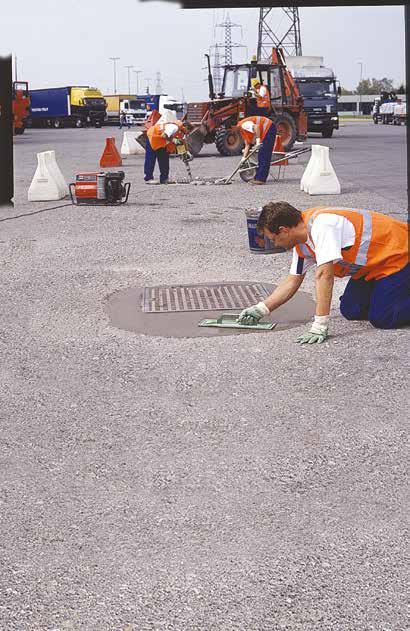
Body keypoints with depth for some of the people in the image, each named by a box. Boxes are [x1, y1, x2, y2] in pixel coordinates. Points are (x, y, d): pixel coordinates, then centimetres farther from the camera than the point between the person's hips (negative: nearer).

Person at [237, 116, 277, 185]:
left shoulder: (243, 124, -14)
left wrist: (258, 139, -24)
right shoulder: (242, 131, 17)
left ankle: (261, 179, -13)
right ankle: (258, 178, 15)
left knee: (264, 156, -12)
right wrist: (244, 157, 9)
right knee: (260, 156, 11)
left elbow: (256, 126, -30)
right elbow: (247, 145, 16)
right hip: (264, 133, 11)